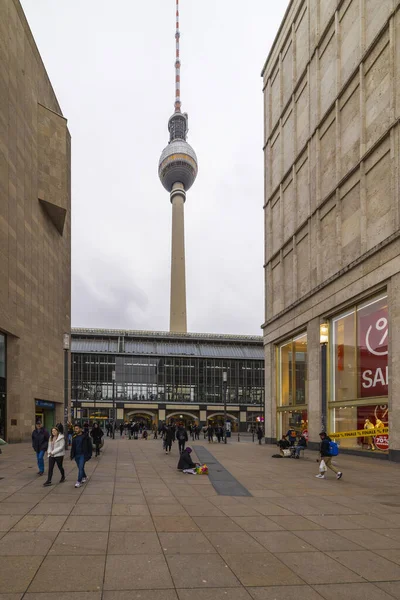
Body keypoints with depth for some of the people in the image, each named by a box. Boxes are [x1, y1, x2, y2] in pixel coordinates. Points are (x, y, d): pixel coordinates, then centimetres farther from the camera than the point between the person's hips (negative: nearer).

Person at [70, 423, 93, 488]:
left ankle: (79, 481, -11)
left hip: (83, 455, -6)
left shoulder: (85, 437, -8)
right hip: (76, 455, 6)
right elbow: (73, 447, 16)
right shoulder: (74, 437, 8)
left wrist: (89, 455, -9)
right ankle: (84, 477, 36)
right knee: (80, 468, 15)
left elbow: (90, 446, -5)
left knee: (81, 468, -12)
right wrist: (72, 455, 11)